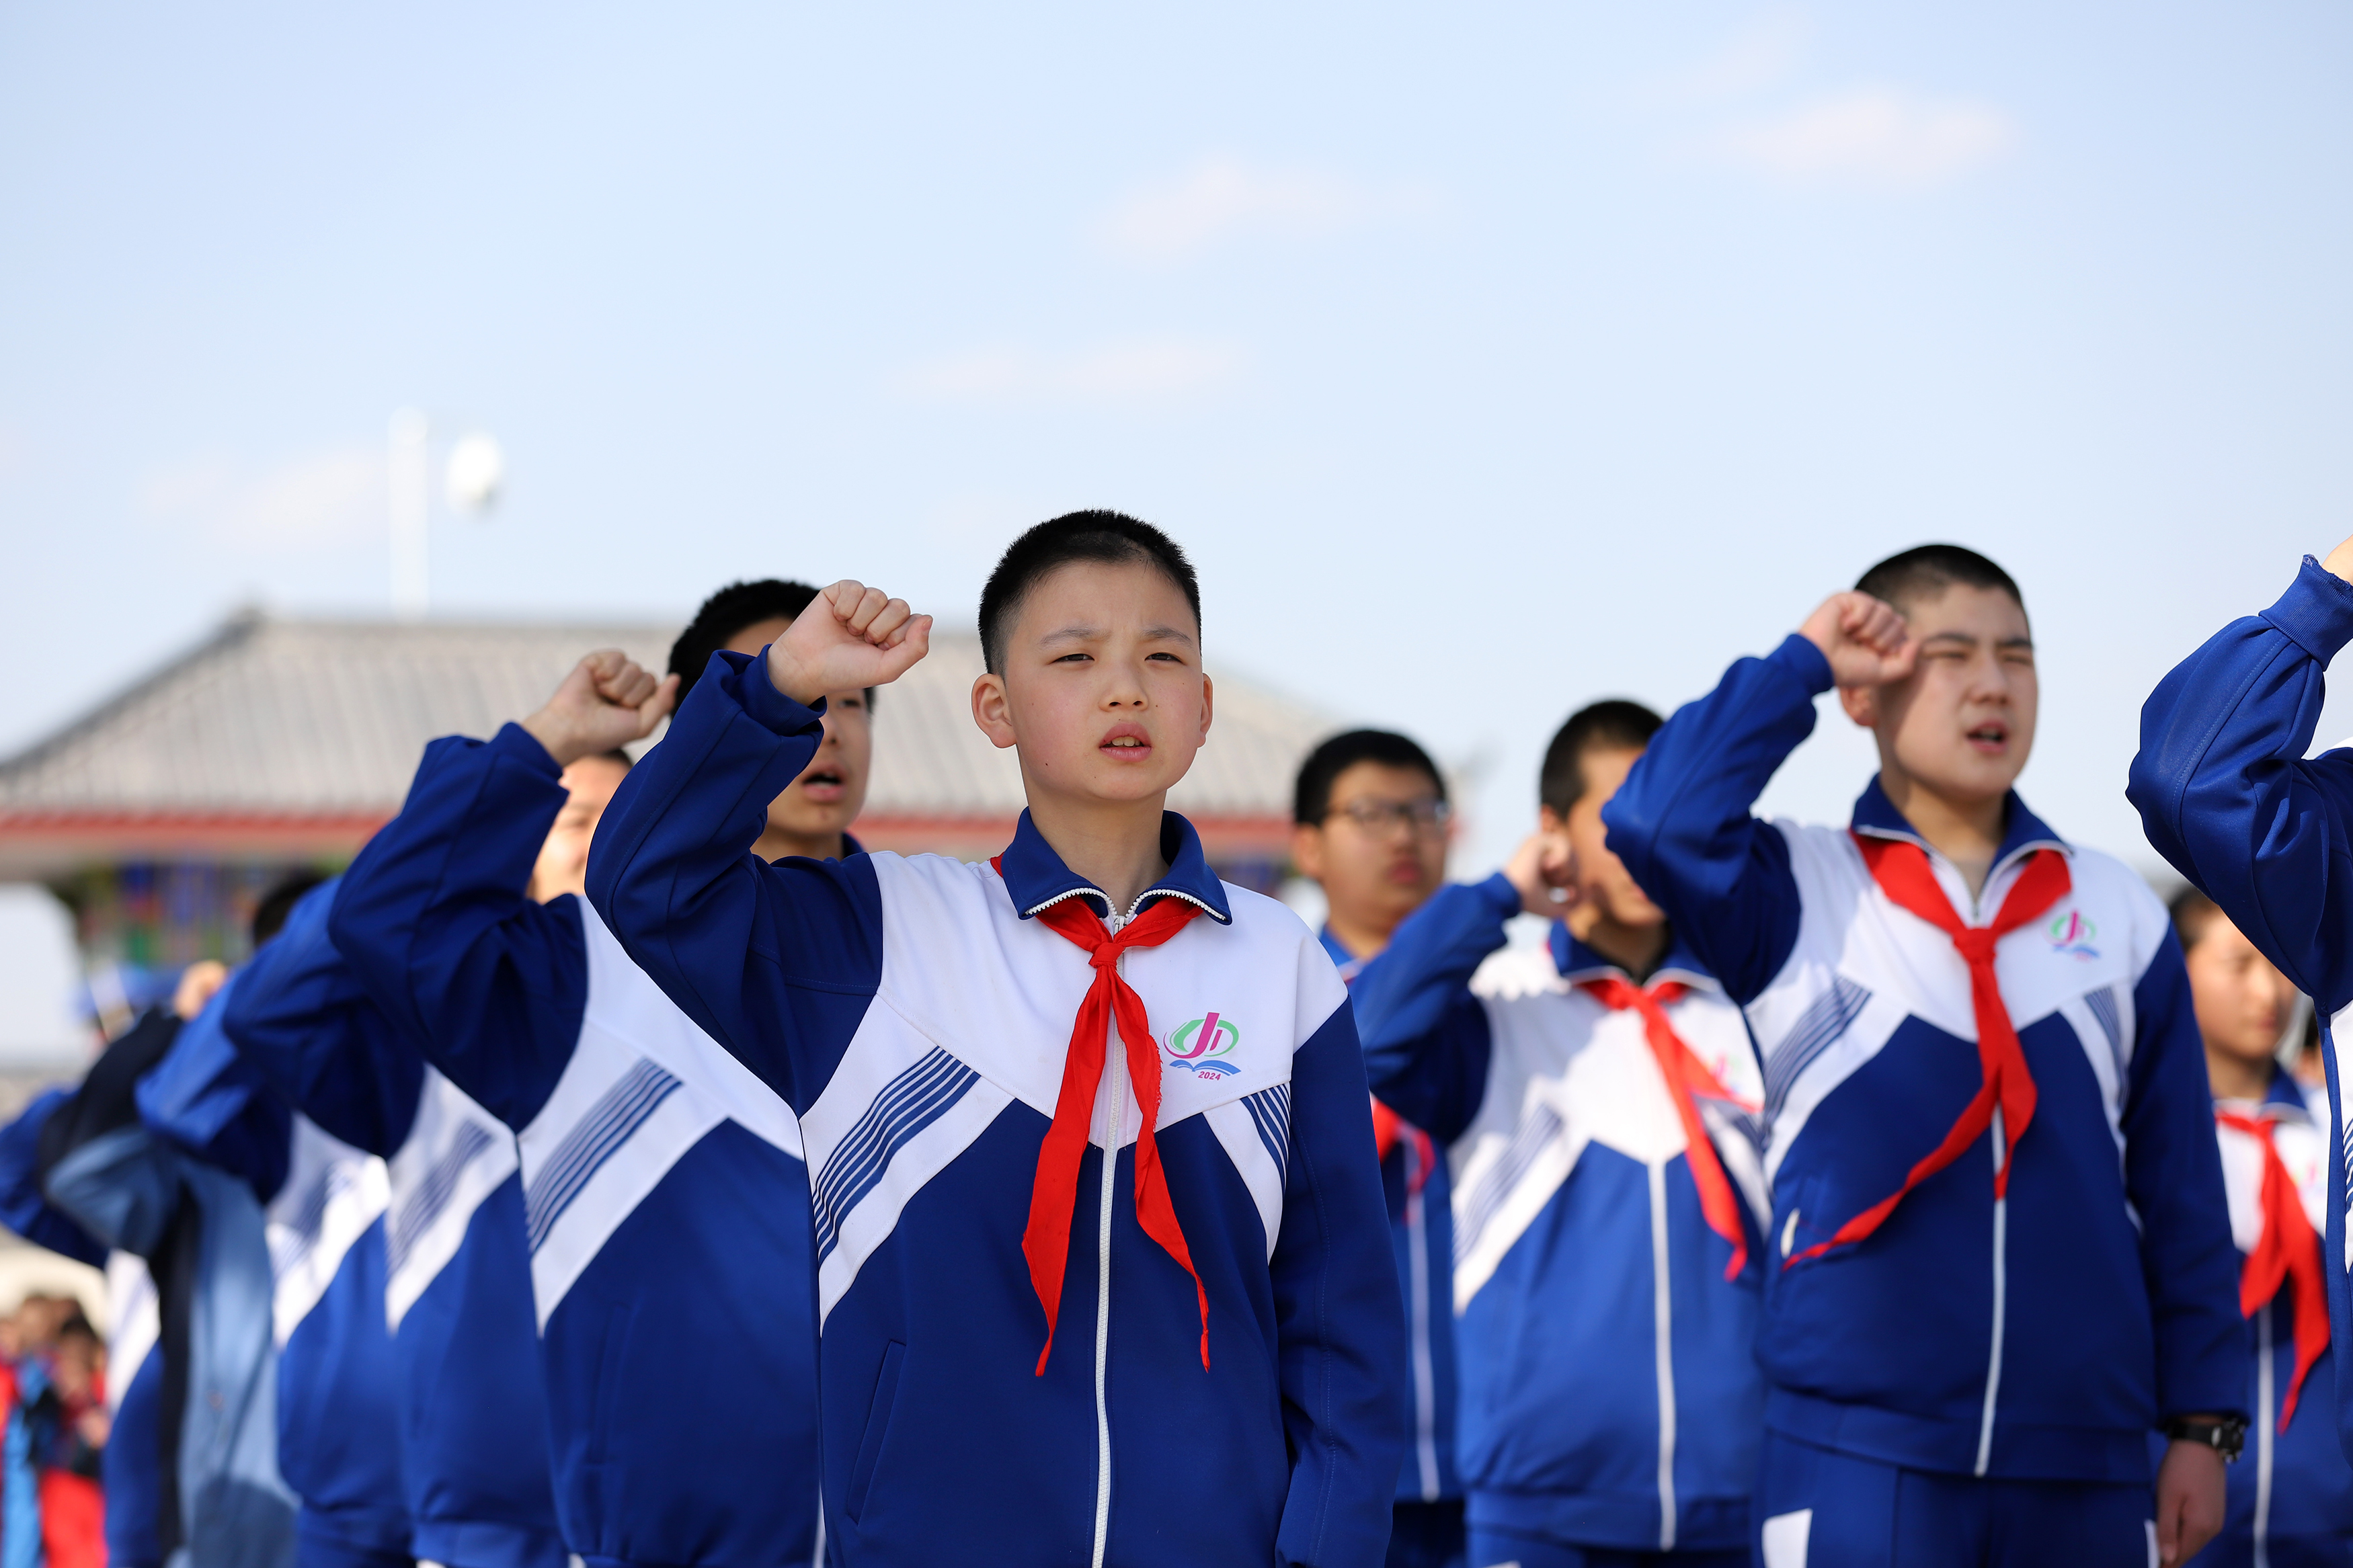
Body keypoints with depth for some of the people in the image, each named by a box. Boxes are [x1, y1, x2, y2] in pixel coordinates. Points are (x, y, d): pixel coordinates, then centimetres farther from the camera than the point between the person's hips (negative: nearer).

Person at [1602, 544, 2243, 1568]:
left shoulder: (2120, 916, 9)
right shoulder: (1799, 894, 3)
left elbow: (2182, 1198, 11)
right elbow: (1659, 823, -18)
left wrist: (2204, 1424, 7)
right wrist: (1800, 666, -6)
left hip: (2086, 1474, 3)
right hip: (1859, 1461, -3)